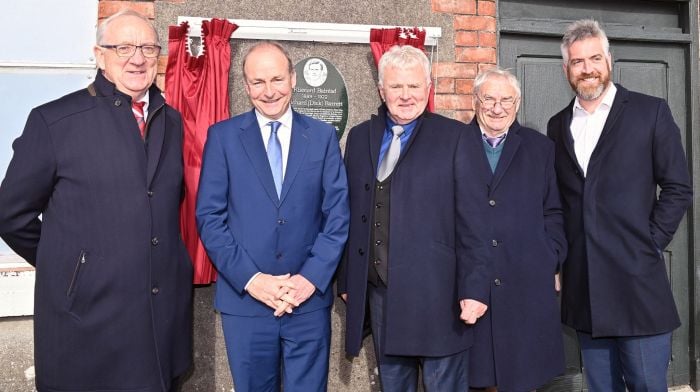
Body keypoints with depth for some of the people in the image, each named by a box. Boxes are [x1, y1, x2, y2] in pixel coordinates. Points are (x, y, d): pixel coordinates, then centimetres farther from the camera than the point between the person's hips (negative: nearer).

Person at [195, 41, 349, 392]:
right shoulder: (222, 136, 1)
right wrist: (250, 279, -11)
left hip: (309, 301, 1)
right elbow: (209, 217, -3)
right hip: (245, 300, 0)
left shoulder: (323, 136, 4)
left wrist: (311, 277, -9)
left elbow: (338, 214, 1)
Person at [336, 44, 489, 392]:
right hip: (378, 292, 4)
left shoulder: (454, 136, -3)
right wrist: (346, 279, 9)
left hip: (437, 293, -3)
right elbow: (349, 213, 10)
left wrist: (473, 287, -10)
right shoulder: (359, 137, 9)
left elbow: (471, 218, -6)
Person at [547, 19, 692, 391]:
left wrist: (649, 246, -7)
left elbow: (678, 188, -1)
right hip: (582, 285, 4)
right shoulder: (558, 125, 11)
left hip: (636, 281, -3)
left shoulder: (650, 112, 0)